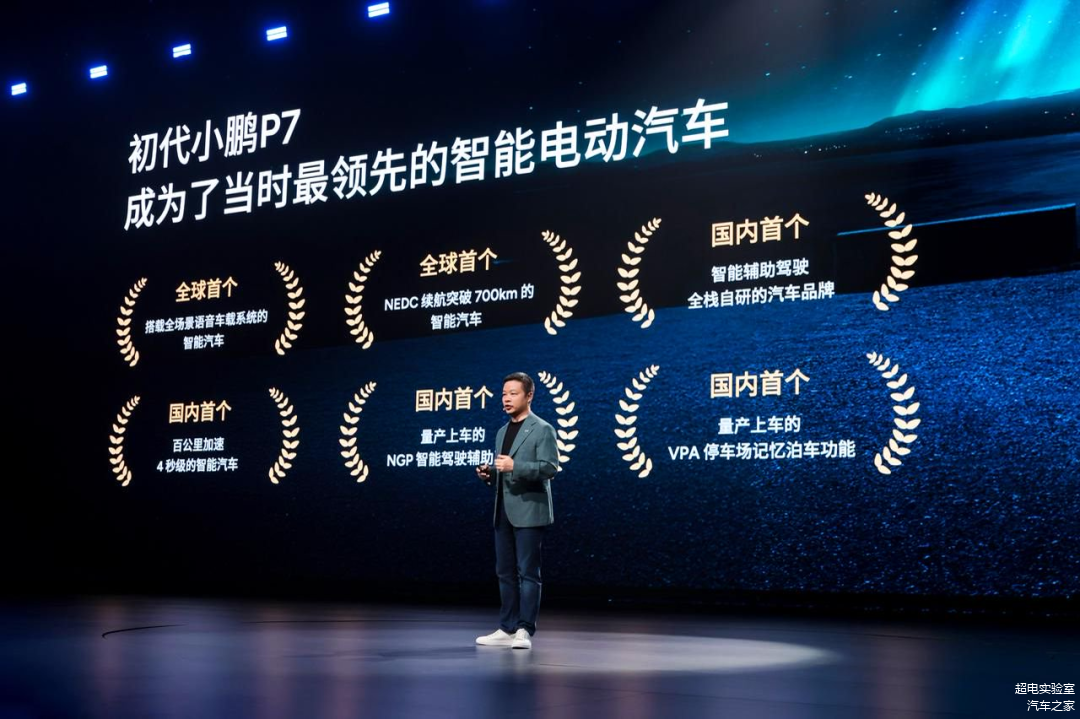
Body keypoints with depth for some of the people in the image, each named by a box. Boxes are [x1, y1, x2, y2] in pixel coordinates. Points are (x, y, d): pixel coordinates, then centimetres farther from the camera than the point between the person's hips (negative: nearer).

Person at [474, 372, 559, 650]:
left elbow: (550, 467, -15)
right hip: (504, 512, 8)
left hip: (529, 511, -8)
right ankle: (507, 629, 15)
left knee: (527, 572, -5)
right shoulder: (502, 432, 19)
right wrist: (488, 474, 4)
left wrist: (515, 465, -24)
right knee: (505, 572, 9)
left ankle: (524, 631, -2)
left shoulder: (542, 429, -5)